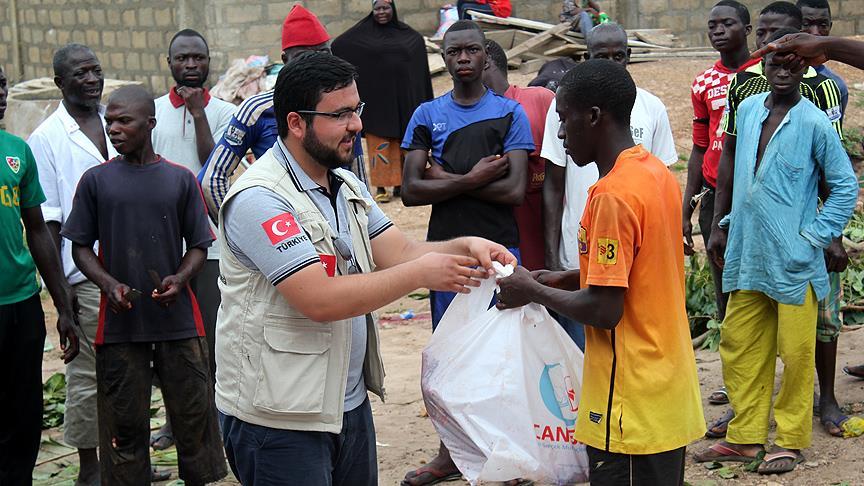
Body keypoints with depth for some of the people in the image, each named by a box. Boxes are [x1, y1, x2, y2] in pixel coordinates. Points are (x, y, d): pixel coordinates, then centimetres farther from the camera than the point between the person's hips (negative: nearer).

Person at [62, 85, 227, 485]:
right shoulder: (96, 180, 4)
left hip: (178, 320, 0)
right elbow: (80, 246, 7)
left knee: (193, 414, 5)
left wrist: (179, 279, -11)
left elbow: (198, 245, 8)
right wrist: (109, 284, -10)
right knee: (125, 421, 4)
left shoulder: (180, 180, 4)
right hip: (120, 322, 0)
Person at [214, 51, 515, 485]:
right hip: (278, 417, -8)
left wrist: (464, 248, -13)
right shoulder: (259, 199, -19)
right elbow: (320, 299, -26)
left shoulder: (347, 187, 12)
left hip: (350, 402, 9)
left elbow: (398, 251, 6)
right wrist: (421, 274, -22)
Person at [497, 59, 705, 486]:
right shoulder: (658, 173, 7)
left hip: (632, 406, -9)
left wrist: (534, 292, -7)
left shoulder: (612, 195, -21)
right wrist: (565, 279, 11)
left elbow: (604, 311, -22)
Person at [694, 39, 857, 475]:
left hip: (793, 260, -5)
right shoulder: (748, 110, 6)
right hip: (747, 255, 6)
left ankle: (790, 441, 17)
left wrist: (815, 236, -8)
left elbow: (845, 185, -4)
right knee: (738, 346, 10)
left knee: (795, 353, 4)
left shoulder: (814, 123, -10)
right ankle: (745, 437, 22)